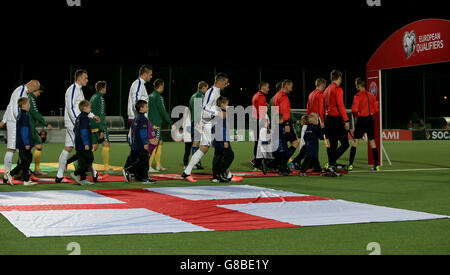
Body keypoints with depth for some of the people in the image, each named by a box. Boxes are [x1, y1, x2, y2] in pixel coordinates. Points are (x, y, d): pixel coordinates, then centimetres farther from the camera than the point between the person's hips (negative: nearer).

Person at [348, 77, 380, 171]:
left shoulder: (358, 96, -9)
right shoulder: (371, 95, 7)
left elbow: (354, 109, -17)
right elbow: (376, 109, 9)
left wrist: (356, 116, 2)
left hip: (361, 119, -5)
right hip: (371, 120, 5)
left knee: (355, 141, -2)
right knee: (372, 142, 10)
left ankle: (350, 165, -8)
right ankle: (376, 165, 10)